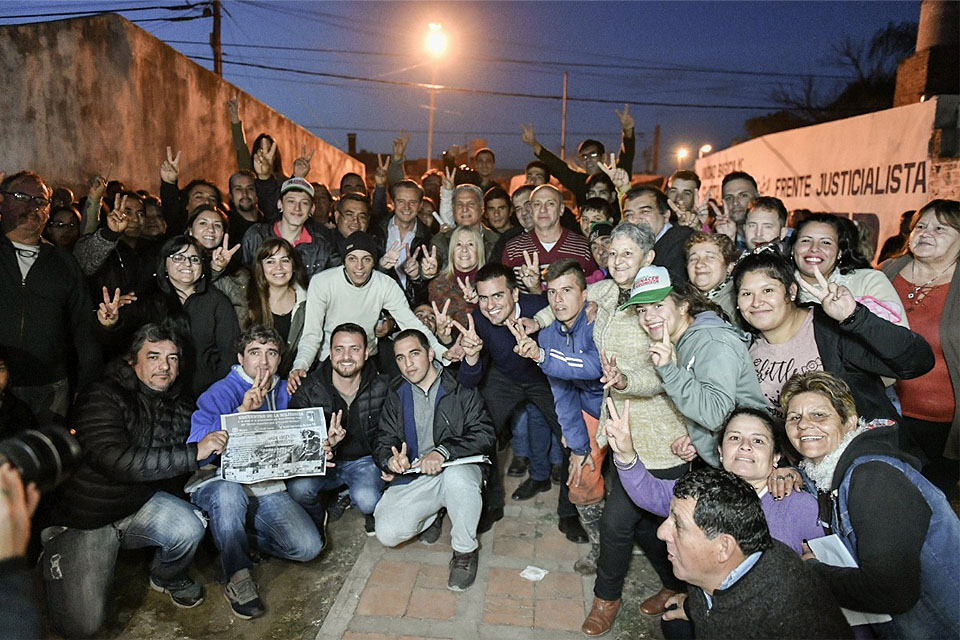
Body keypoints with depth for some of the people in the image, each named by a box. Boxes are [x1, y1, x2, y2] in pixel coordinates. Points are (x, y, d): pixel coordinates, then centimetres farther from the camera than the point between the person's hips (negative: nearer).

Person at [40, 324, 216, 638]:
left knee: (189, 527, -27)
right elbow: (117, 461, -32)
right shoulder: (102, 398, -18)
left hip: (141, 506, 4)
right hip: (84, 518, -4)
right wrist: (194, 453, -32)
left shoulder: (180, 405, 1)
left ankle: (169, 578, 7)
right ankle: (55, 558, 20)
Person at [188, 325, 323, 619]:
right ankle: (237, 577, -16)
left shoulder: (284, 393, 10)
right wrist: (241, 411, -27)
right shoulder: (219, 393, -7)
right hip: (218, 483, -4)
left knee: (308, 547, -14)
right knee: (229, 492, -40)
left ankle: (240, 533, 12)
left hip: (266, 487, 4)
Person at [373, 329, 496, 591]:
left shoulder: (461, 389, -3)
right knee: (387, 534, -20)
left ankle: (465, 550, -12)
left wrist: (443, 451, -27)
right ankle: (434, 511, 14)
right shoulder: (396, 396, 11)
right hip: (413, 477, 3)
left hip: (458, 468, -3)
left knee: (457, 476, -39)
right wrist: (390, 460, -15)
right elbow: (382, 441, 10)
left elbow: (486, 436, -12)